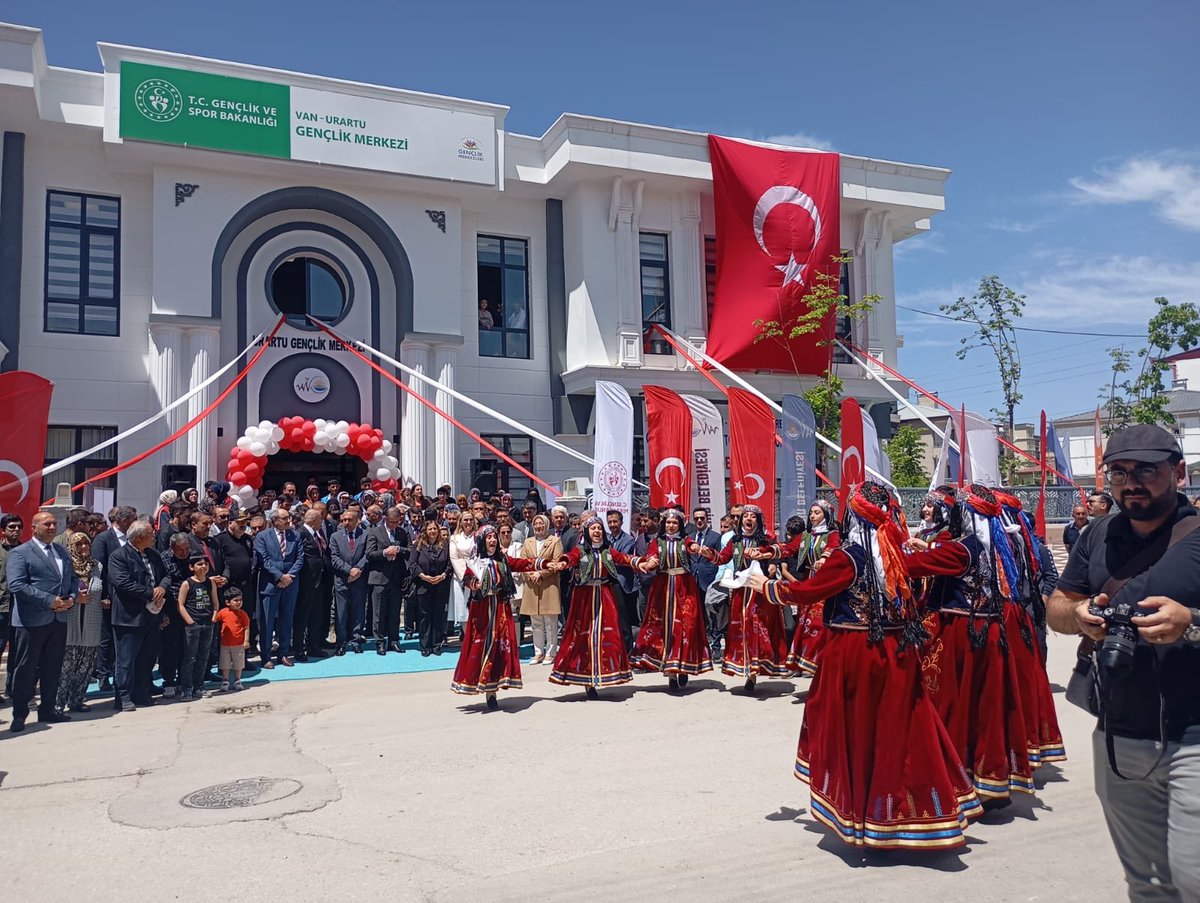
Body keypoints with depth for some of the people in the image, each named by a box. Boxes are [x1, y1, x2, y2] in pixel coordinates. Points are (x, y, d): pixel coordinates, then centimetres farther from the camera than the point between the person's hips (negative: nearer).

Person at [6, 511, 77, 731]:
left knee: (53, 668, 12)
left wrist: (71, 598, -2)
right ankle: (20, 715, 14)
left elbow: (73, 579, 19)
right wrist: (49, 601, -19)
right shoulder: (20, 553, -5)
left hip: (59, 620, 6)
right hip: (32, 621, -6)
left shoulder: (62, 552, 16)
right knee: (26, 669, 2)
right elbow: (16, 585, -15)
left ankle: (47, 710, 23)